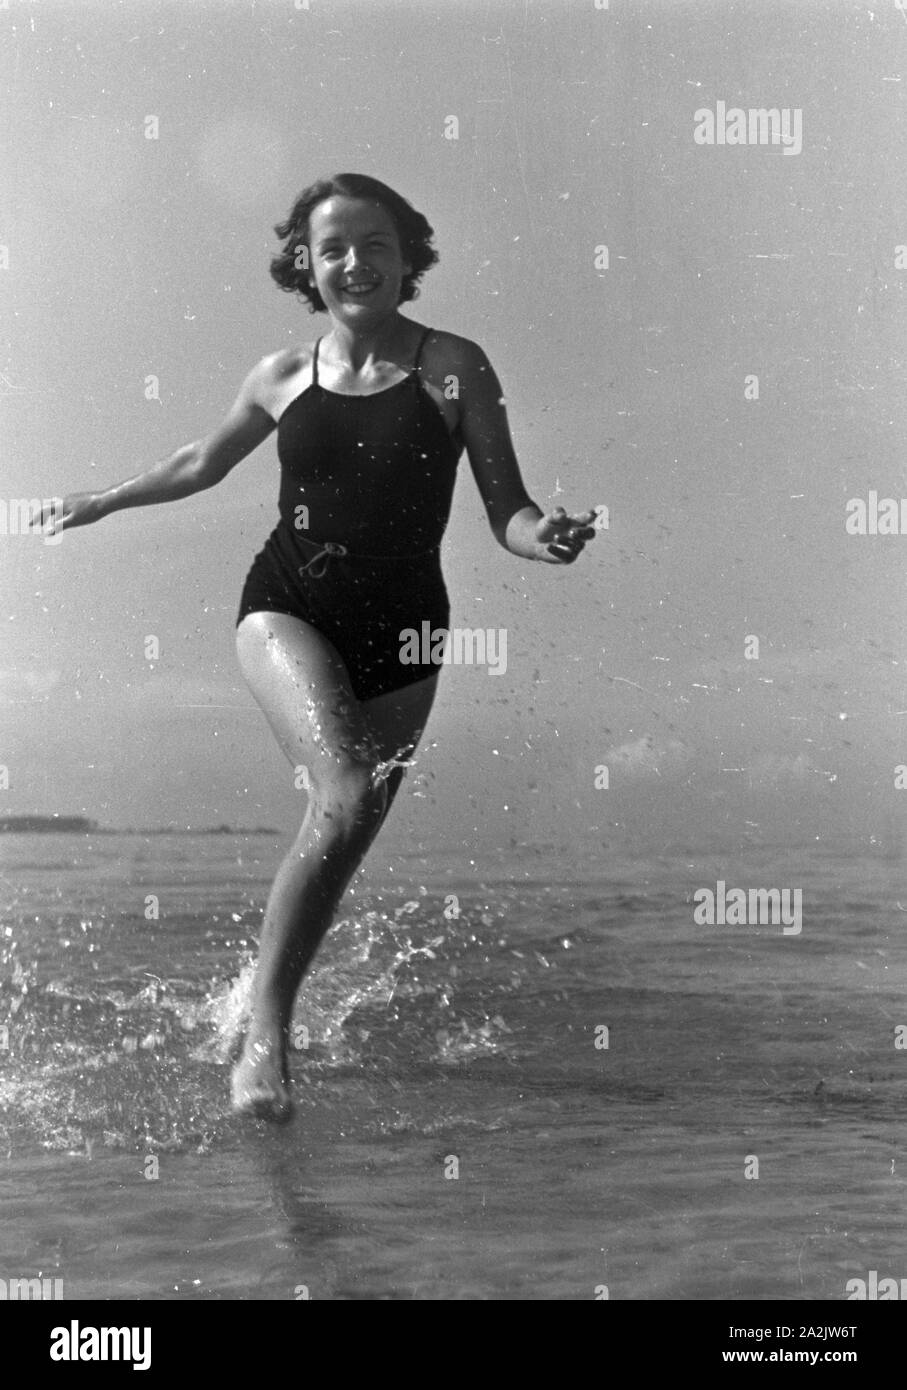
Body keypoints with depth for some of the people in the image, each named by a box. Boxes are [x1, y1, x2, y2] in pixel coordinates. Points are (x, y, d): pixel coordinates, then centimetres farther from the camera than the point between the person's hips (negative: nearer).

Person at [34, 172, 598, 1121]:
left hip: (400, 628, 1)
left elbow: (504, 508, -4)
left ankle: (268, 1011, 22)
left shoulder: (453, 368, -1)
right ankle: (264, 1030, -19)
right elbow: (204, 462, 24)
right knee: (346, 796, -26)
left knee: (343, 840, 1)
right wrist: (104, 501, 34)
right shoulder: (281, 378, 5)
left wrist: (542, 536, -27)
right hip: (287, 606, -1)